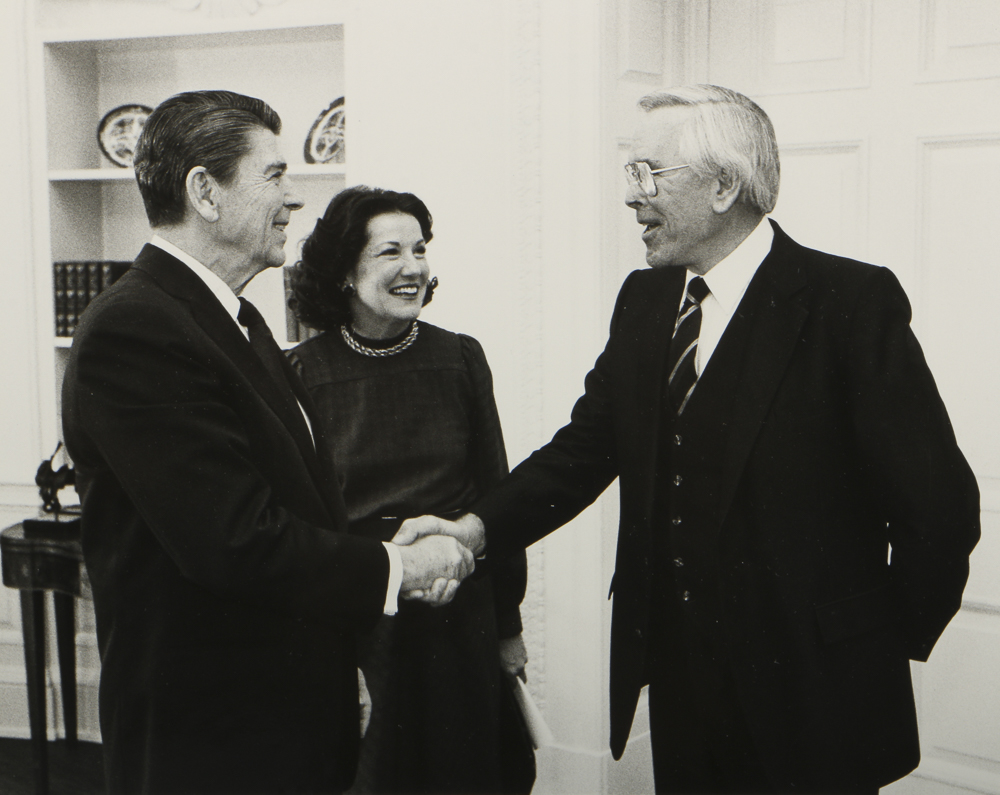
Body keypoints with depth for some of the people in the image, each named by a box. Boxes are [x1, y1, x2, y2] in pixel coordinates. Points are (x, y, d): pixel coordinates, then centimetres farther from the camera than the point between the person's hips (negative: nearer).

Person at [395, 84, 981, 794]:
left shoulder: (851, 302, -14)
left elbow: (939, 502, -13)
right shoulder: (643, 300, 6)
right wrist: (478, 528, -9)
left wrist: (893, 642, -5)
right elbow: (588, 445, 4)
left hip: (810, 690, -5)